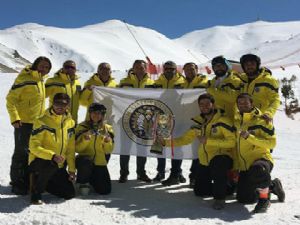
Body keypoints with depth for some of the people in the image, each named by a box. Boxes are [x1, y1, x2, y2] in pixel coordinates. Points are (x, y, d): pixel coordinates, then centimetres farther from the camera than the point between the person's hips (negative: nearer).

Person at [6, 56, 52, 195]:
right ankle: (17, 184, 11)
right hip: (23, 122, -8)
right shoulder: (24, 78, -14)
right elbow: (11, 98, -16)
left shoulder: (40, 80, 12)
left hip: (37, 122, 9)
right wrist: (14, 118, -23)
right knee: (22, 153, -1)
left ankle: (27, 181, 28)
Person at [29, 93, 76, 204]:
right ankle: (36, 193, -12)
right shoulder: (42, 121, -14)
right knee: (51, 165, -39)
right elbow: (34, 147, -18)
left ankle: (43, 181, 27)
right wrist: (52, 156, -30)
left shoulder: (70, 122, 3)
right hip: (39, 160, -6)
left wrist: (72, 169, 3)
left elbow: (71, 149, 8)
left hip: (59, 165, 6)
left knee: (70, 193, 3)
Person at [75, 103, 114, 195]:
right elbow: (76, 148, -8)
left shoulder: (107, 129, 3)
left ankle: (91, 179, 27)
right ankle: (83, 183, -7)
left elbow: (108, 151, 3)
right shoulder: (82, 127, -4)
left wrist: (108, 142, -17)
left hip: (100, 163, 3)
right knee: (86, 162, -39)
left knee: (105, 190, -7)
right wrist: (85, 140, -25)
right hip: (84, 159, -2)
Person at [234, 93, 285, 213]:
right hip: (245, 165, 7)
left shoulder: (261, 120, -9)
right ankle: (272, 186, 31)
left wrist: (250, 137, -26)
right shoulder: (237, 121, 9)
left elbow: (272, 143, -16)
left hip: (261, 158, -7)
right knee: (243, 199, 9)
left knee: (258, 169, -43)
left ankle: (264, 199, -17)